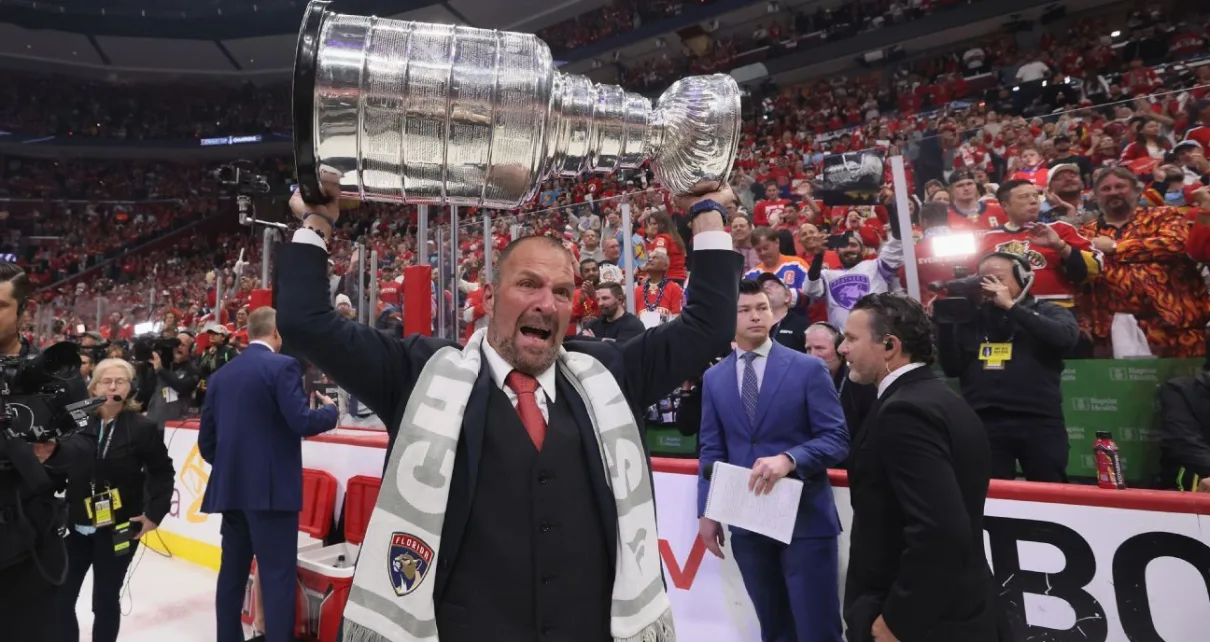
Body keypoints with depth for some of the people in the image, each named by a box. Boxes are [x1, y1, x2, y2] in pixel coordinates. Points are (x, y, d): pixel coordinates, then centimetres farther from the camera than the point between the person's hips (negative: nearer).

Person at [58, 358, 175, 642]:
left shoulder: (143, 427, -8)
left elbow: (163, 472, -3)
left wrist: (154, 512, -8)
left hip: (117, 530, -2)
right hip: (75, 526, 3)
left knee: (105, 600, 9)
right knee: (60, 596, 11)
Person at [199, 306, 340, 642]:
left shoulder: (220, 374, 11)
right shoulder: (282, 366, -10)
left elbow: (206, 440, 13)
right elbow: (301, 421, -19)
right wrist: (331, 410, 0)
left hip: (230, 488, 7)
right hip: (271, 488, -7)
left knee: (232, 574, 16)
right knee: (278, 576, -1)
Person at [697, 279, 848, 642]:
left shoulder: (808, 368, -4)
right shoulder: (714, 378, 6)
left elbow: (837, 439, -8)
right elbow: (711, 450, 8)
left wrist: (788, 459, -25)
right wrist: (707, 512, 3)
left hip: (805, 518, -3)